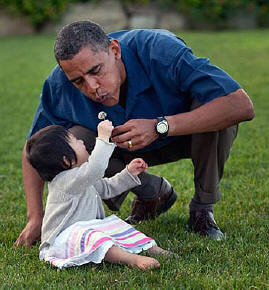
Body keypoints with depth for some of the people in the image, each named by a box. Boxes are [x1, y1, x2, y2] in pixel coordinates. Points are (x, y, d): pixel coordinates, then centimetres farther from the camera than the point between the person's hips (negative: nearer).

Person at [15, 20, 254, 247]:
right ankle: (153, 192, 2)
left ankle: (203, 208, -11)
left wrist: (160, 126, -49)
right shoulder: (60, 84, -25)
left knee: (210, 104, -36)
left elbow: (243, 106, -44)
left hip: (187, 135, -3)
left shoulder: (161, 52, -37)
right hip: (128, 147, 3)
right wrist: (35, 217, -21)